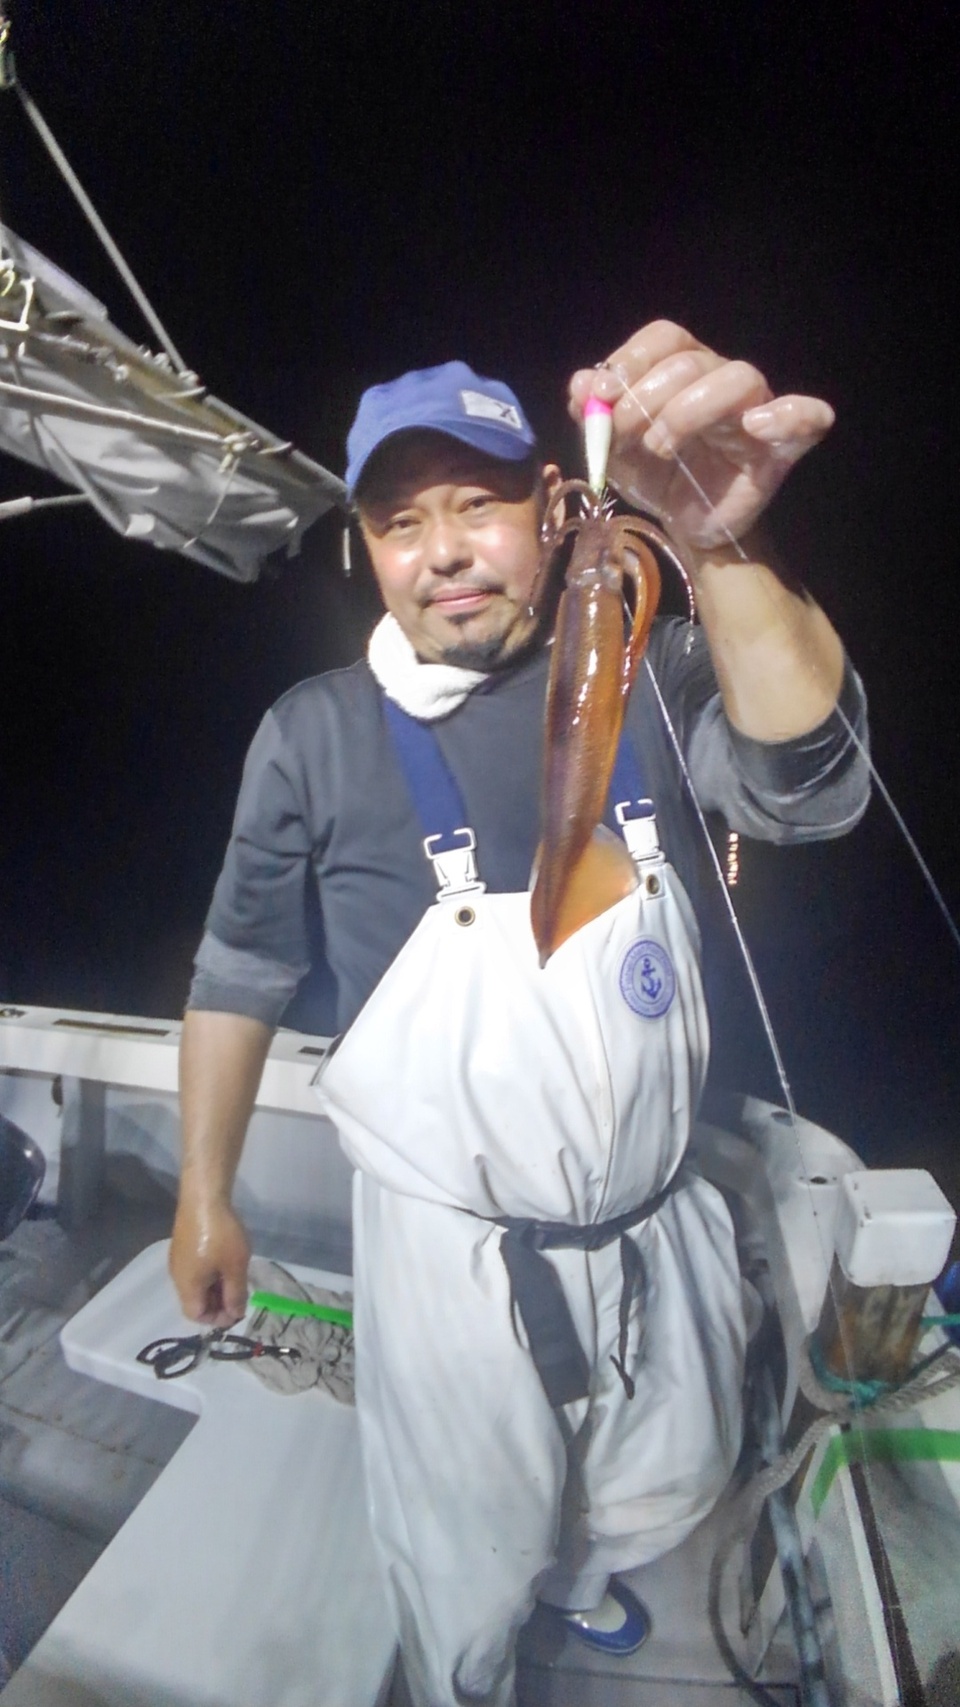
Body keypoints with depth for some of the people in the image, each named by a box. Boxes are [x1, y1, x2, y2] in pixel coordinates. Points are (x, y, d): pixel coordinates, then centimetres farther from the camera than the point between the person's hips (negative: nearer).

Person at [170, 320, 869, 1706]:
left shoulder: (649, 673, -9)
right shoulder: (317, 734, -13)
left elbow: (807, 784, -27)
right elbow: (241, 972, -4)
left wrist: (720, 548, -43)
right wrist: (205, 1199, 0)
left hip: (659, 1221, 4)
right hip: (454, 1243, -2)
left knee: (670, 1484, 32)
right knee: (467, 1561, 23)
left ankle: (575, 1575, 67)